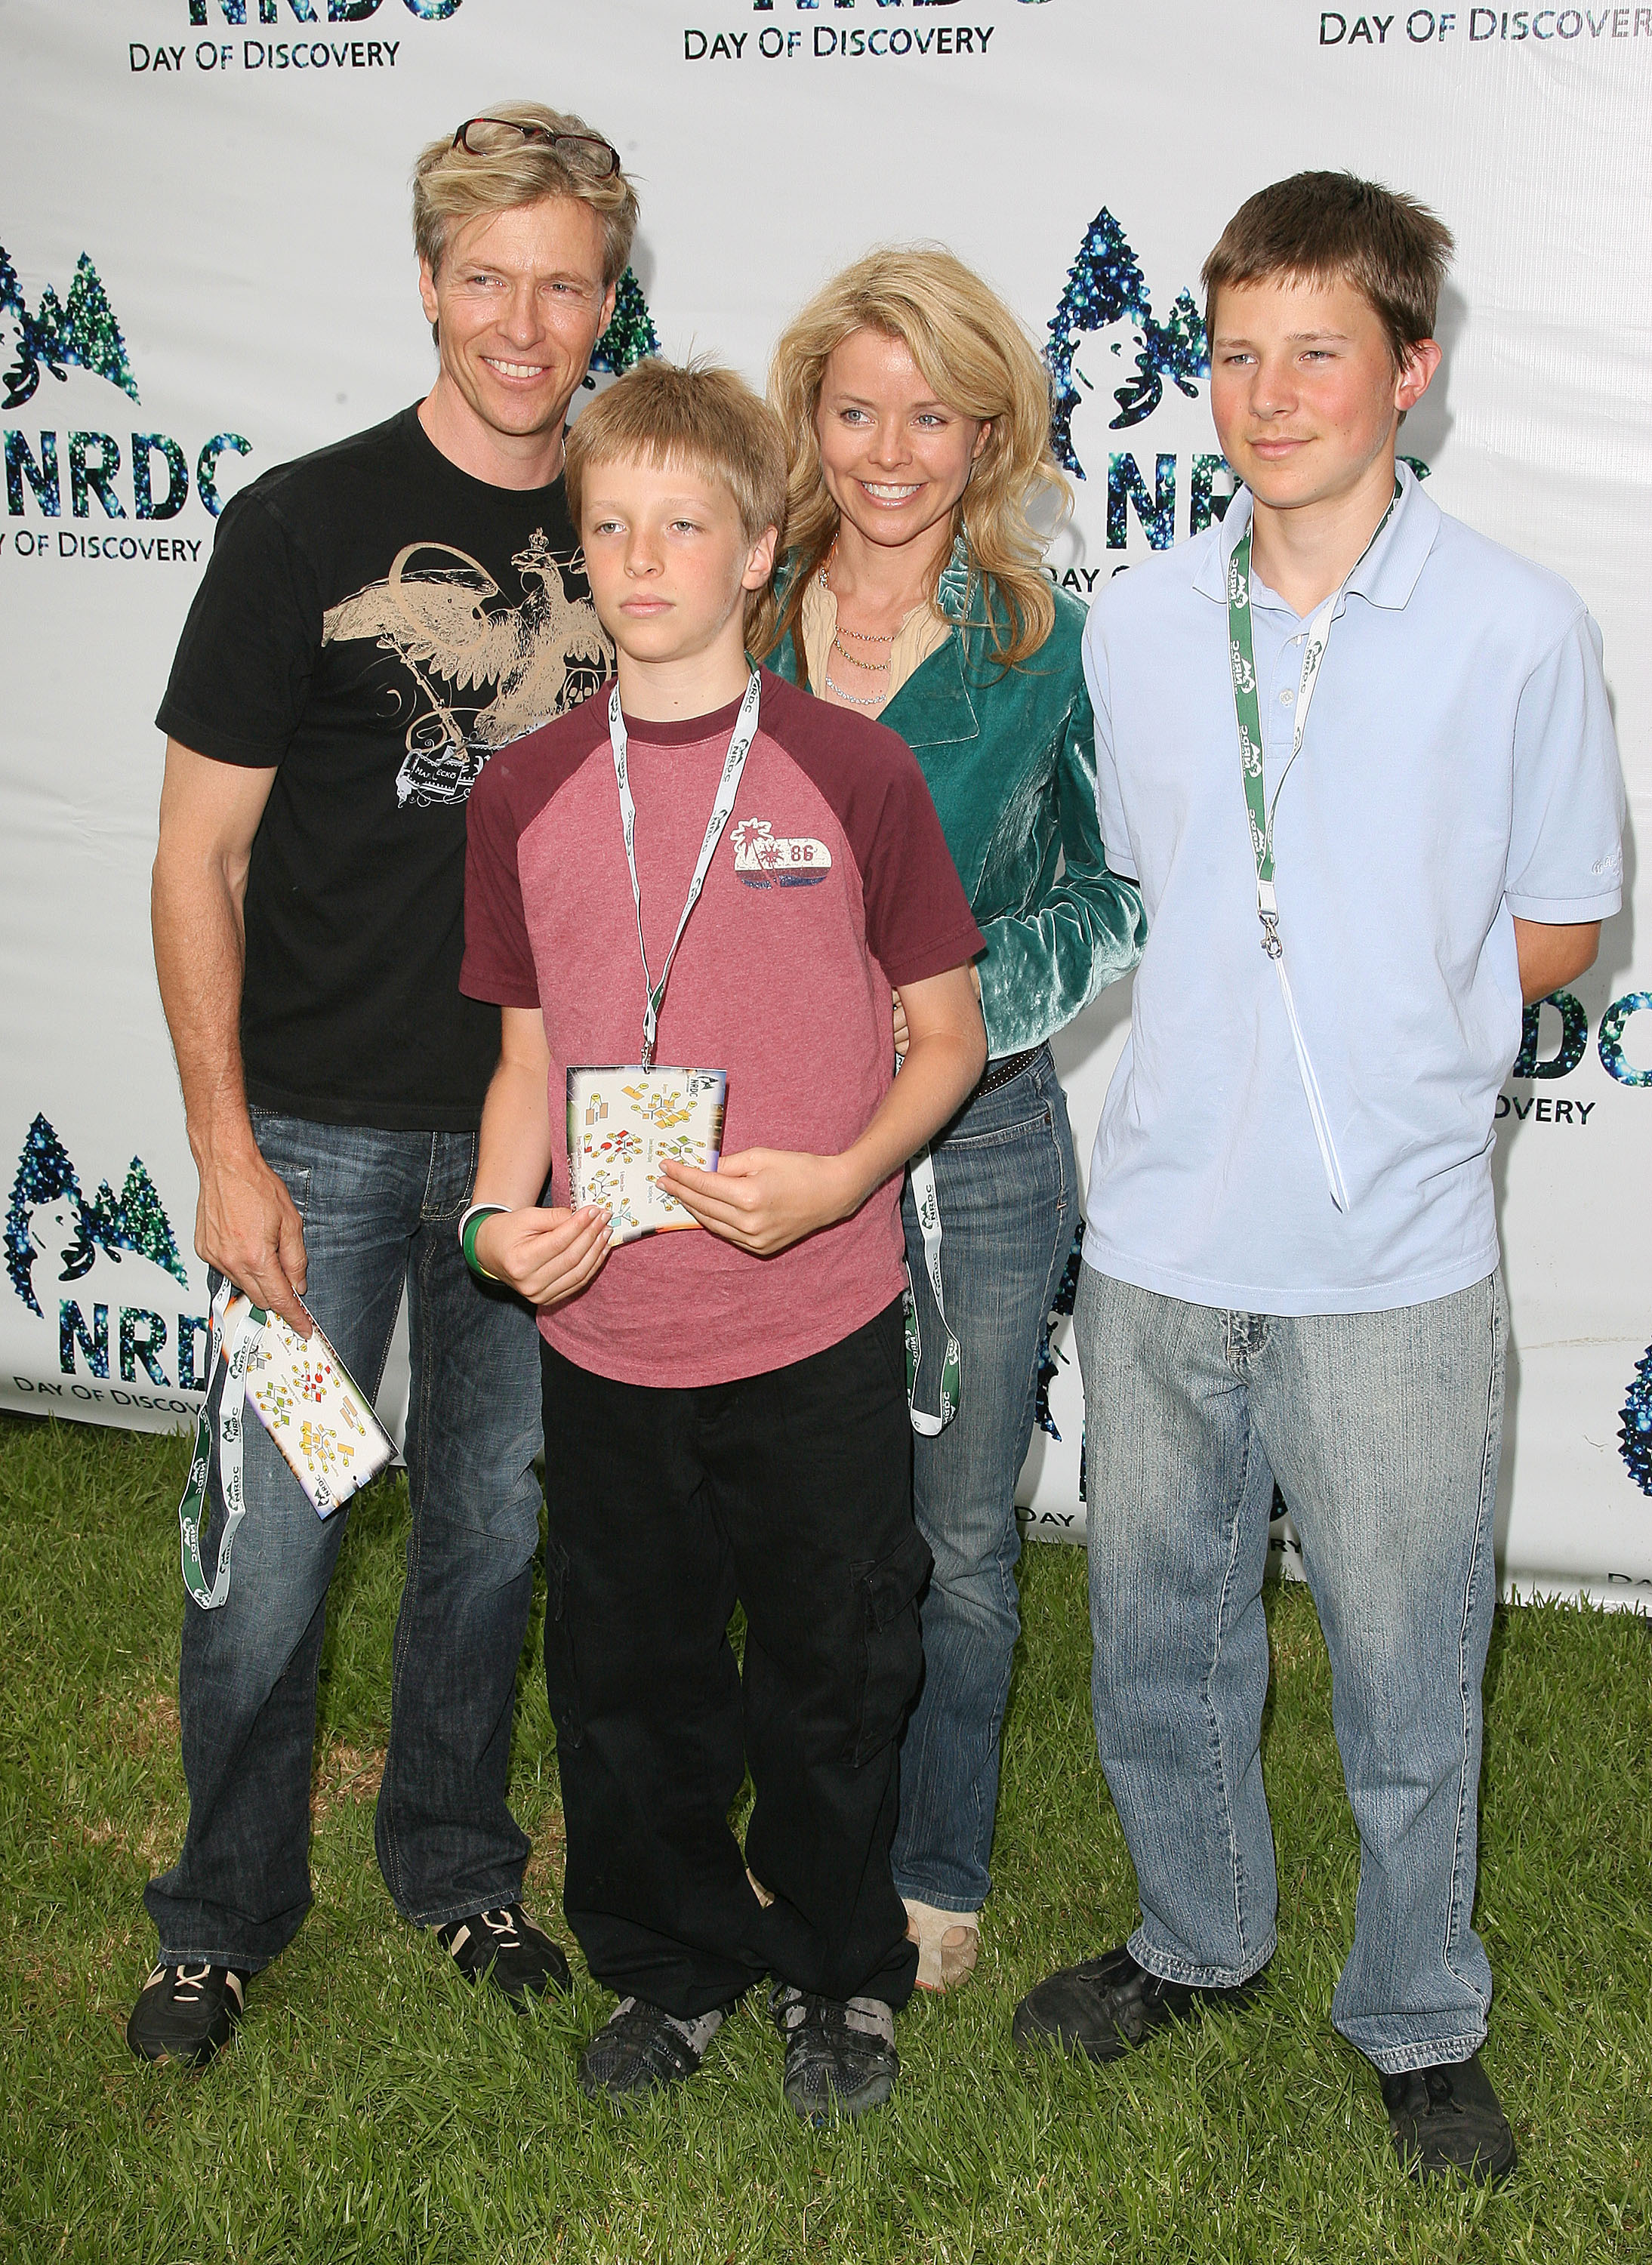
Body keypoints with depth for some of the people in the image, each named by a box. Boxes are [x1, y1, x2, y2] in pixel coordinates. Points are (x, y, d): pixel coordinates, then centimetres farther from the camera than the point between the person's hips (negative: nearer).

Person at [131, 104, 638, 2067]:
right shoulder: (306, 523, -7)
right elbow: (199, 851, -6)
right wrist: (225, 1146, -11)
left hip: (541, 1130, 4)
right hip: (324, 1130, -3)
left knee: (493, 1527, 15)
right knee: (271, 1547, 2)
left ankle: (453, 1865, 35)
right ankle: (223, 1913, 24)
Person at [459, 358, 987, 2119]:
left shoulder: (854, 772, -8)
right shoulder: (524, 794, 1)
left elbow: (948, 1033, -2)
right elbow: (529, 1052, 9)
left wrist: (838, 1179, -18)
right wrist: (504, 1218, -8)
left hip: (816, 1331, -2)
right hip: (604, 1333, 3)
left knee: (830, 1678, 12)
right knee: (628, 1679, 16)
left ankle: (841, 1974, 36)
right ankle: (672, 1965, 39)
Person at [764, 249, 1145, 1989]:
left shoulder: (1048, 652, -7)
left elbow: (1118, 892, -2)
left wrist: (969, 992, -16)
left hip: (977, 1149, -2)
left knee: (958, 1537, 11)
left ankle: (937, 1870, 32)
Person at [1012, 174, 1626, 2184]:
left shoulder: (1518, 629, -7)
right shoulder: (1135, 620, 2)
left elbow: (1559, 925, 3)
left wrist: (1388, 1020, -5)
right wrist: (1243, 1025, 4)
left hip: (1393, 1257, -3)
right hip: (1160, 1234, 4)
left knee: (1405, 1679, 9)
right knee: (1155, 1639, 18)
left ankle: (1418, 2023, 32)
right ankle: (1197, 1942, 42)